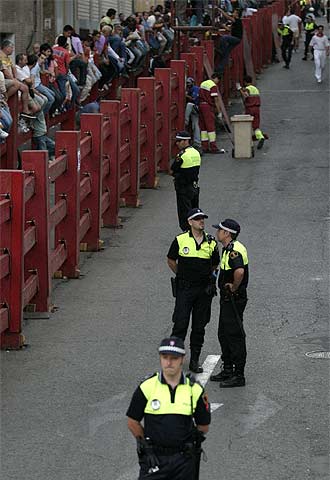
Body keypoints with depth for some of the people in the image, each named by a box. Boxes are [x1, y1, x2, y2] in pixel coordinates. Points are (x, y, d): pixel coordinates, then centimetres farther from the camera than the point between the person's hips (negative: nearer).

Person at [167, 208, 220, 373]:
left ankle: (194, 360, 15)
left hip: (204, 289, 2)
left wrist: (206, 276, 10)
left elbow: (215, 265, 18)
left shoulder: (211, 242, 4)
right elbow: (171, 260, 10)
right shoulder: (180, 240, -3)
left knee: (199, 327, 7)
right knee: (180, 324, -6)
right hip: (185, 289, -2)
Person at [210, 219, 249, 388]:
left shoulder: (234, 250, -22)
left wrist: (234, 288, -23)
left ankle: (238, 375, -2)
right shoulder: (229, 249, 12)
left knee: (235, 336, -6)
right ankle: (228, 370, 27)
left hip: (234, 299, -11)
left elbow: (239, 271, -39)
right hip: (227, 298, 11)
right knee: (224, 334, 18)